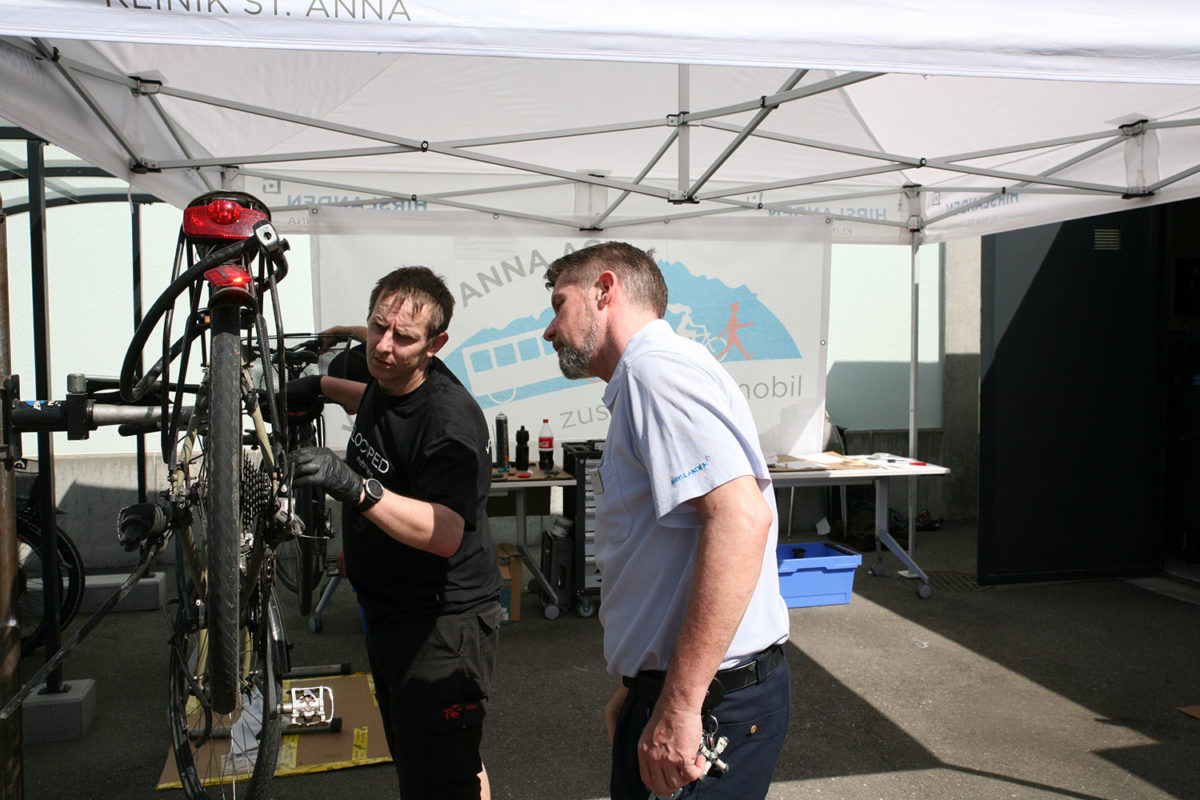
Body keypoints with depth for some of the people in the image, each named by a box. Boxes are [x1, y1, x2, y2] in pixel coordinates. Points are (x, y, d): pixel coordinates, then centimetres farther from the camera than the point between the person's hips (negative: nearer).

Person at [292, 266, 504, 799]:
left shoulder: (450, 418, -25)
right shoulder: (387, 380, 3)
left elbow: (445, 533, -35)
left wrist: (356, 487, -44)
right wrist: (321, 385, 26)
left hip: (442, 622, -10)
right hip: (388, 611, 10)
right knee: (411, 757, 21)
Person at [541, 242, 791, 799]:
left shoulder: (657, 366, -15)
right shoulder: (638, 381, 18)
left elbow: (741, 519, -29)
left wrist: (679, 705, -27)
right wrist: (636, 689, 22)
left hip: (707, 704, -10)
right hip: (671, 692, 10)